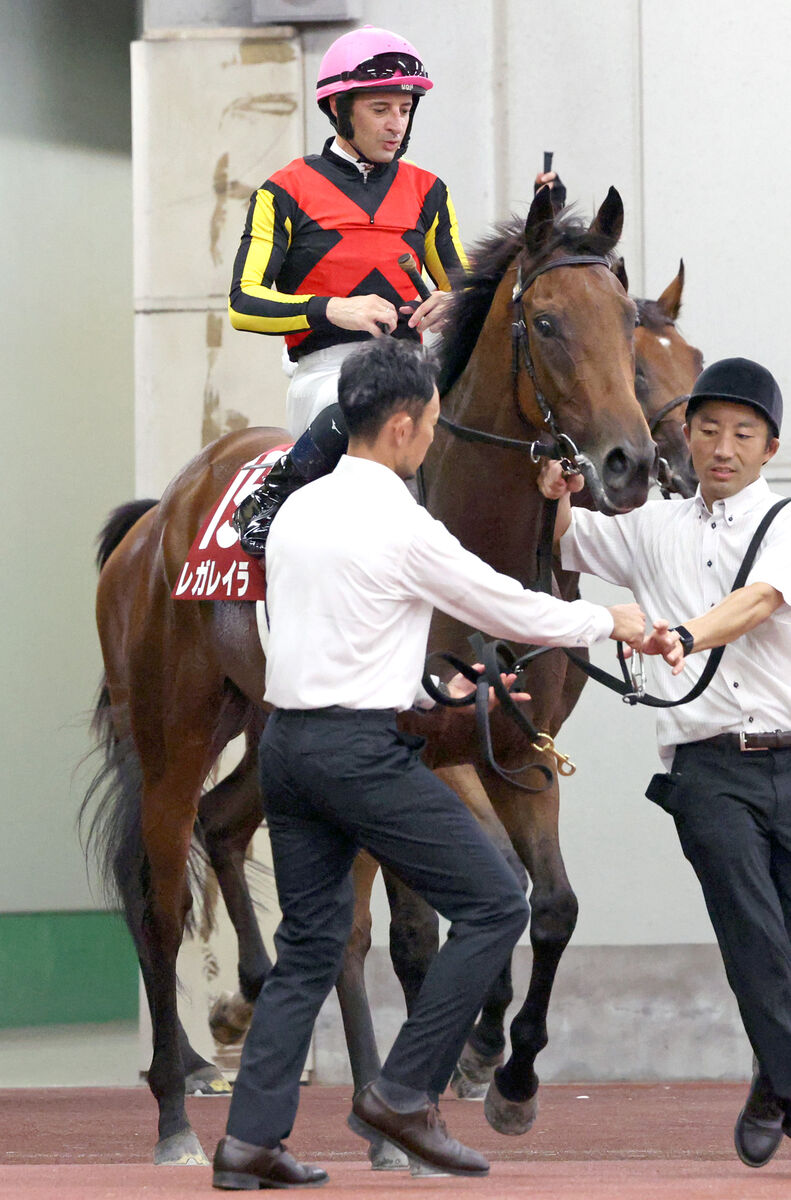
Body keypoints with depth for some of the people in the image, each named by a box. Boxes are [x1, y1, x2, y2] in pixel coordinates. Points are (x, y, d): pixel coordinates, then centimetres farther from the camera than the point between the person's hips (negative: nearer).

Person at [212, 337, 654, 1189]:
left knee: (309, 946, 13)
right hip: (361, 750, -8)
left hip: (286, 740, 8)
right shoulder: (401, 528, -12)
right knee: (493, 905, 0)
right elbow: (511, 610, -3)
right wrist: (611, 621, 15)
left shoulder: (298, 511, 11)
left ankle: (251, 1138, 6)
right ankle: (403, 1095, -2)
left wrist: (424, 684, 31)